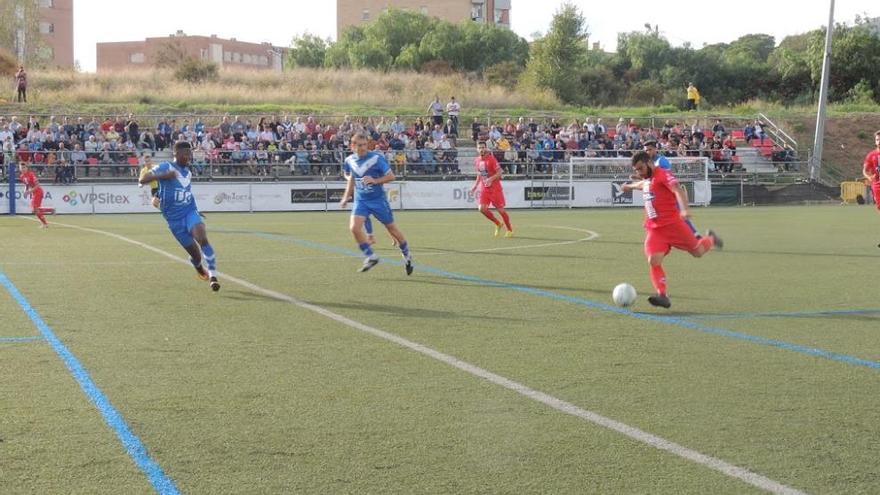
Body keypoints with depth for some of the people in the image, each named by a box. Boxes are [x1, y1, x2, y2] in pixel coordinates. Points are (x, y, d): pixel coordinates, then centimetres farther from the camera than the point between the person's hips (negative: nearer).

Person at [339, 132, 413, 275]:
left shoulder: (377, 158, -13)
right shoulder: (349, 161, 0)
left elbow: (391, 176, -11)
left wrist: (375, 181, -25)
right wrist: (346, 197, 18)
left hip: (378, 199, -3)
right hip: (360, 200, 3)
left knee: (392, 228, 8)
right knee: (354, 227, -18)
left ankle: (406, 255, 30)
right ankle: (371, 257, -3)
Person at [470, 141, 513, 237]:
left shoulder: (491, 159, -12)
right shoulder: (476, 161, 7)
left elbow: (499, 173, -14)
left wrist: (491, 179, -29)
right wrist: (475, 186, 11)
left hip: (495, 188, -5)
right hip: (484, 189, 5)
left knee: (500, 210, -3)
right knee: (482, 208, -11)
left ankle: (510, 230, 15)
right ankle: (497, 224, 13)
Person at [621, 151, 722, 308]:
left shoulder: (662, 174, -11)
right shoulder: (647, 178, 15)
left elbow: (677, 190, -27)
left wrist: (684, 209, -45)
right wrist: (630, 186, 62)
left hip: (672, 223, -6)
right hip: (653, 229, 7)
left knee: (697, 252, 5)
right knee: (653, 260, -15)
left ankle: (710, 239, 38)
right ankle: (662, 295, -16)